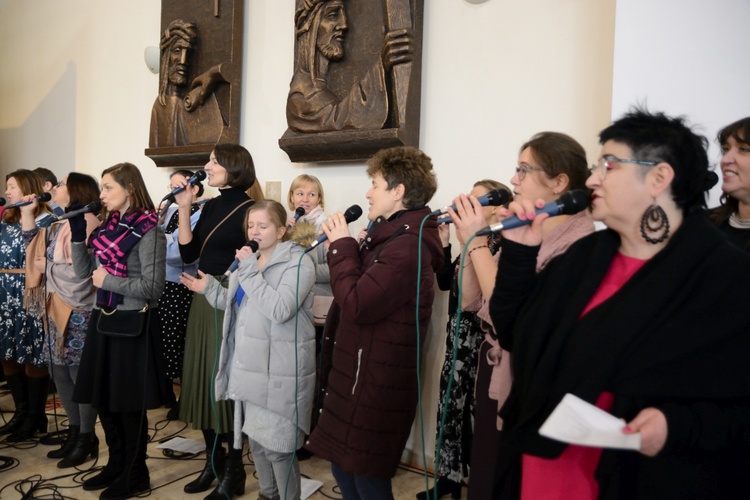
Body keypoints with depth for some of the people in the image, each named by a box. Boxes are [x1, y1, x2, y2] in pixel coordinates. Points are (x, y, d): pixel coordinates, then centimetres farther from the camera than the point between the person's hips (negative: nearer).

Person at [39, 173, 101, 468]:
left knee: (81, 375, 0)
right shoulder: (62, 223, 17)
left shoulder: (85, 222, -14)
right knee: (60, 374, 14)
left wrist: (47, 267, -7)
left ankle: (87, 439, 13)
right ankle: (75, 432, 27)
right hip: (59, 310, 10)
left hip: (79, 312, -10)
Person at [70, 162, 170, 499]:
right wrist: (78, 233, 1)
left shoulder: (148, 232, -14)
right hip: (103, 320, 7)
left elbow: (152, 287, -18)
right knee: (103, 399, 16)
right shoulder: (108, 226, 7)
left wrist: (108, 281, -14)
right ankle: (116, 465, 34)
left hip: (132, 324, -7)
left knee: (128, 403, 5)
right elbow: (84, 272, 8)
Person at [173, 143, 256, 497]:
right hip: (203, 303, 8)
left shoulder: (248, 209, -11)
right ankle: (213, 461, 28)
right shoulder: (211, 206, 12)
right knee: (202, 380, 12)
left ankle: (234, 468, 16)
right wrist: (183, 209, 0)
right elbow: (188, 254, 5)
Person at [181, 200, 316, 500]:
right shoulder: (249, 260, 15)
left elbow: (280, 310, -25)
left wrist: (250, 272, -23)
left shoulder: (298, 262, -12)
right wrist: (210, 288, 7)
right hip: (249, 368, 8)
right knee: (256, 440, 19)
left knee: (276, 446, -3)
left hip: (279, 373, -8)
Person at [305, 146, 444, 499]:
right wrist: (341, 245, 0)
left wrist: (342, 245, -15)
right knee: (344, 468, 22)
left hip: (376, 384, -10)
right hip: (359, 374, 10)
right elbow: (360, 289, 13)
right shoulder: (392, 236, 11)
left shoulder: (407, 246, -23)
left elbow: (356, 305, -26)